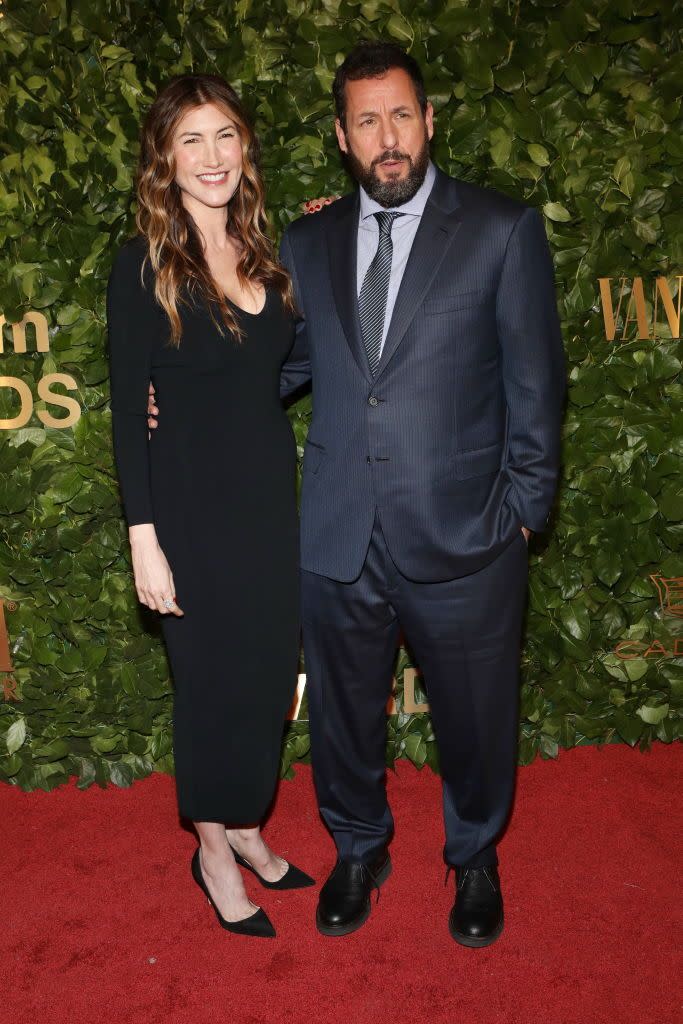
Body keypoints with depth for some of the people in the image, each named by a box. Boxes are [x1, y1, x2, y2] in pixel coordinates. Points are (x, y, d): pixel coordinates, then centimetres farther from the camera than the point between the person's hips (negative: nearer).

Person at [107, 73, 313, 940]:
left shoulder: (261, 254, 8)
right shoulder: (144, 265, -9)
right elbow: (128, 410, -10)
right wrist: (144, 535, -13)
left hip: (270, 495, 6)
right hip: (193, 503, -6)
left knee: (267, 669, 15)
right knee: (212, 675, 8)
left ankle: (245, 825, 38)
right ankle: (214, 851, 31)